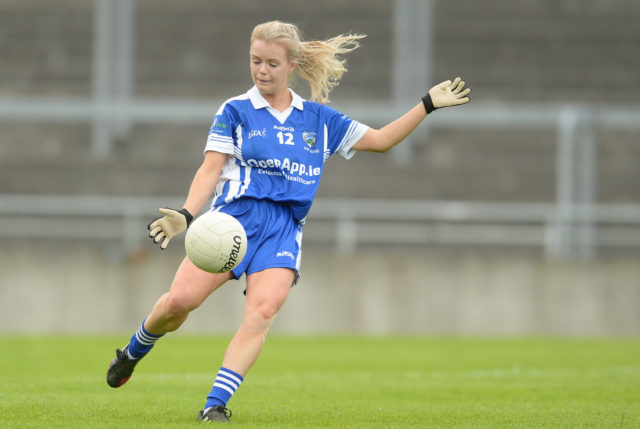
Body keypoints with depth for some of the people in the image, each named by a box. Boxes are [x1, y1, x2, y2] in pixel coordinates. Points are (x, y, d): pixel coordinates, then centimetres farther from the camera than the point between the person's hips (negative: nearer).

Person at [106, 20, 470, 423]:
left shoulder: (319, 119, 16)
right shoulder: (236, 111, 8)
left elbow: (380, 140, 21)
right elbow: (211, 170, 2)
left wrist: (428, 105, 14)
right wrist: (186, 215, -13)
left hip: (285, 228, 2)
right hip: (237, 215, -2)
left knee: (262, 312, -22)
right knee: (180, 300, -16)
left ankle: (215, 405, -22)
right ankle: (132, 353, 15)